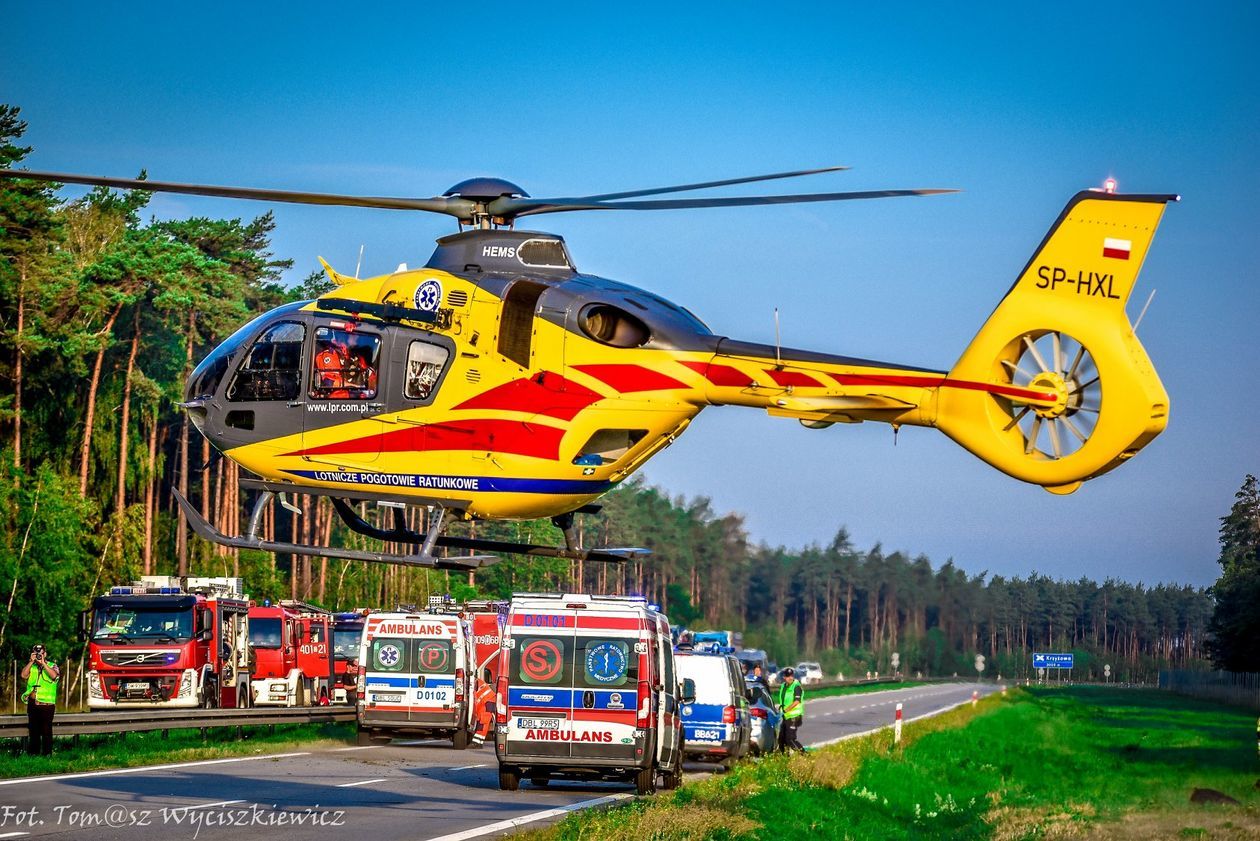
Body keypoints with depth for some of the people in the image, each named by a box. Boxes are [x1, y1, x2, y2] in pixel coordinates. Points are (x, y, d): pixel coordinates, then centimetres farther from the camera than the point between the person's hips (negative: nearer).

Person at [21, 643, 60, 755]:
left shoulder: (52, 666, 6)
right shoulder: (31, 667, 14)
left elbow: (54, 676, -15)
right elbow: (23, 675, -3)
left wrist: (43, 663, -14)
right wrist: (31, 661, -6)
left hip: (46, 704, -4)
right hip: (32, 703, 4)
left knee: (46, 731, -4)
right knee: (33, 731, 9)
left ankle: (47, 754, -1)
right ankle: (32, 754, 14)